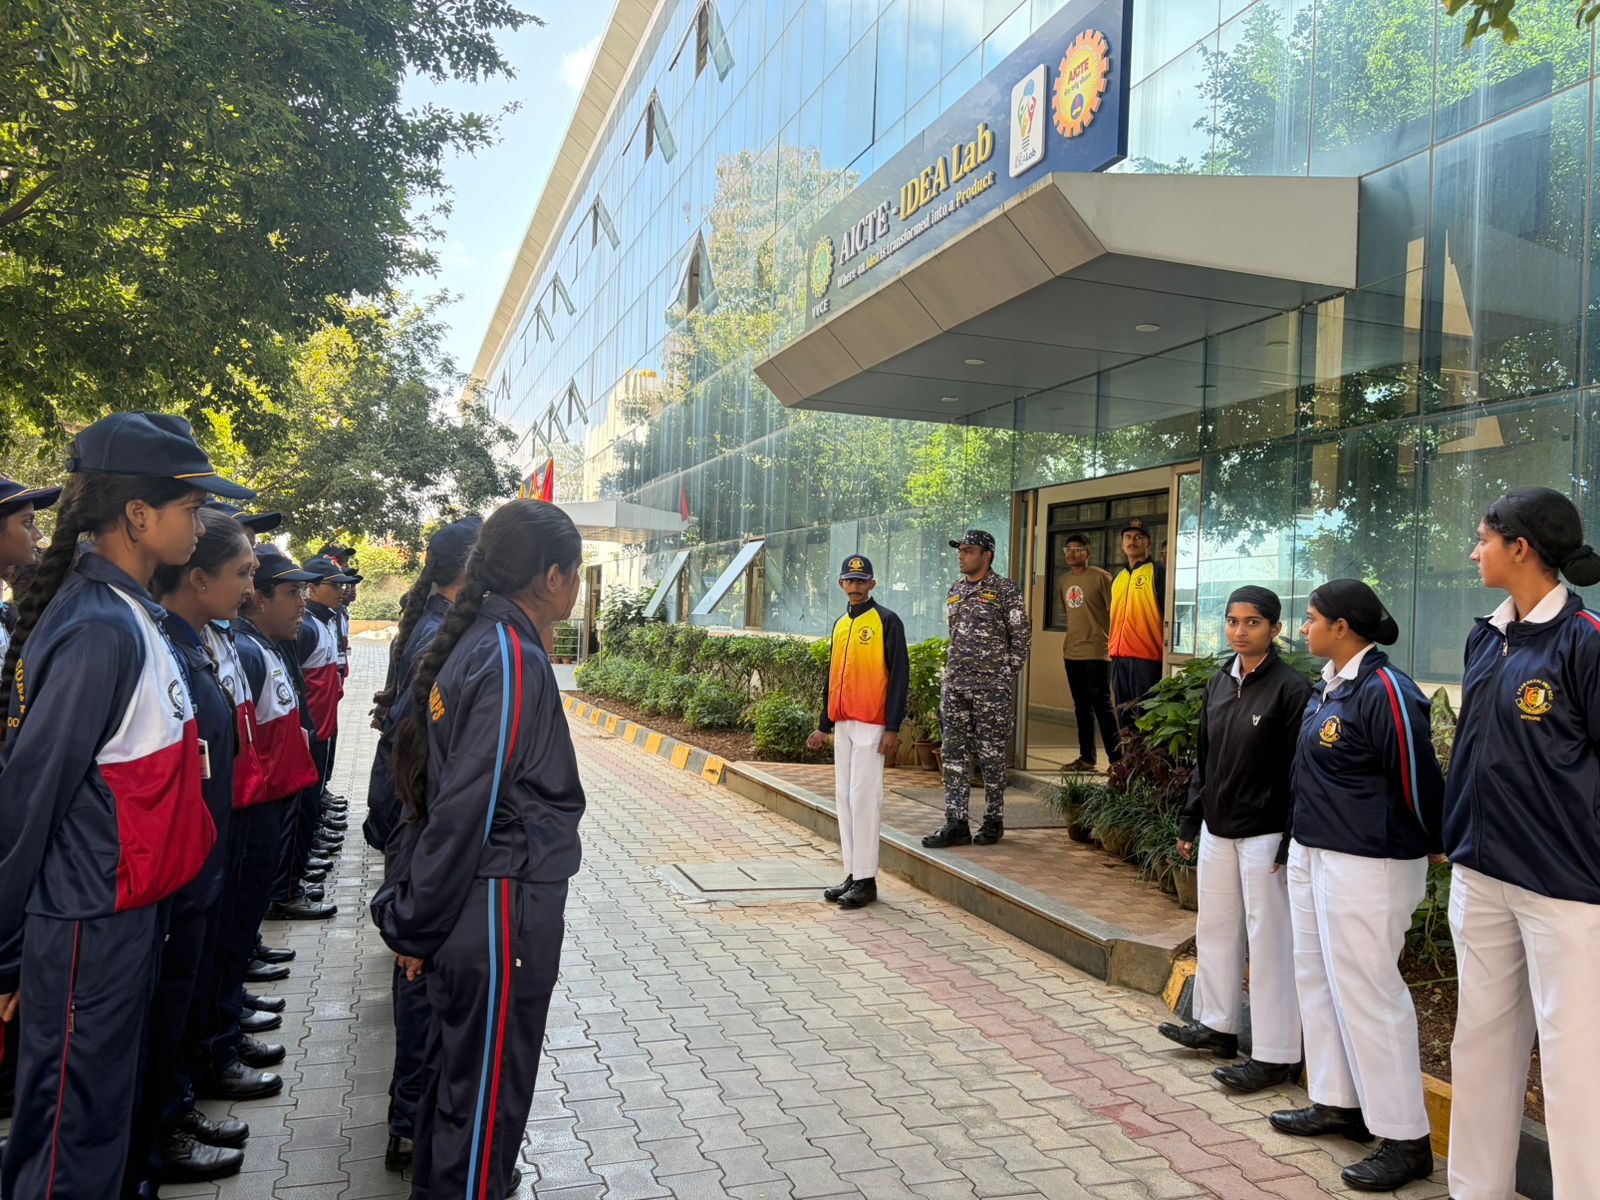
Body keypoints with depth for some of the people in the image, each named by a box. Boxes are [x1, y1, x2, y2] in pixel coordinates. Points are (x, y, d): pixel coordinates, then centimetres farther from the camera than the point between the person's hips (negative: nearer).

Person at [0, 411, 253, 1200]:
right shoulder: (97, 632, -23)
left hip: (127, 910, 8)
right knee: (73, 1134, 8)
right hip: (90, 928, -8)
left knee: (106, 1107, 23)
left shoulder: (131, 616, 5)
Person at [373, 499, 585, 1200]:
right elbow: (467, 808, -21)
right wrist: (417, 924, -14)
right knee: (488, 1083, 7)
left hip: (468, 902, 10)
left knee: (460, 1062, 26)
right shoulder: (514, 661, -21)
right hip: (503, 905, -9)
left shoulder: (477, 644, 6)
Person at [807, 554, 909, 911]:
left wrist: (892, 728, -15)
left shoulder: (886, 621, -6)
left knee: (863, 798, -7)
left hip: (871, 725, -7)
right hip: (843, 724, 7)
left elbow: (899, 676, -10)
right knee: (844, 798, 9)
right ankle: (852, 874, 17)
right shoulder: (840, 625, 15)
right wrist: (823, 726, 19)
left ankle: (866, 880, 0)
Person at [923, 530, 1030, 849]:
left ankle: (994, 821, 14)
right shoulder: (955, 590, 13)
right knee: (954, 753, 4)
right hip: (954, 684, 6)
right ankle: (956, 824, 8)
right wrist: (951, 673, 14)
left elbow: (1021, 637, -3)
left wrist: (1007, 677, -6)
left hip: (991, 686, -6)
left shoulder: (1006, 591, -5)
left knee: (992, 755, 2)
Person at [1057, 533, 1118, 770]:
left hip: (1097, 652, -7)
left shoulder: (1100, 577, -8)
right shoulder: (1064, 581, 13)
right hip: (1072, 653, 7)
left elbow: (1114, 612, -9)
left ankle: (1116, 759, 0)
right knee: (1081, 707, 12)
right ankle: (1086, 757, 19)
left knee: (1101, 705, -7)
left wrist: (1113, 644, -12)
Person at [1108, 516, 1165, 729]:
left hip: (1146, 656, -7)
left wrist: (1167, 644, -15)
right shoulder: (1118, 577, 19)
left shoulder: (1158, 572, -2)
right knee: (1124, 716, 11)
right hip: (1119, 656, 7)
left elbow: (1169, 612, -9)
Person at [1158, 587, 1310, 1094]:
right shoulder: (1219, 682, 8)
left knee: (1269, 939, 0)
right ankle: (1217, 1025, 33)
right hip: (1218, 828, 8)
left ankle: (1275, 1055, 10)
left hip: (1264, 833, -7)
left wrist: (1291, 840, -17)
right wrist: (1191, 822, 14)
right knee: (1215, 927, 17)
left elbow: (1299, 770, -15)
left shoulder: (1290, 688, -13)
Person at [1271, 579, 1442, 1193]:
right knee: (1318, 979, 17)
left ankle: (1405, 1139, 10)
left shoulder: (1384, 692, -21)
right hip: (1313, 855, 10)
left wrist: (1431, 845, -5)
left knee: (1367, 992, -3)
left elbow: (1417, 777, -17)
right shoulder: (1328, 685, 9)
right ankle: (1337, 1102, 32)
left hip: (1366, 866, -10)